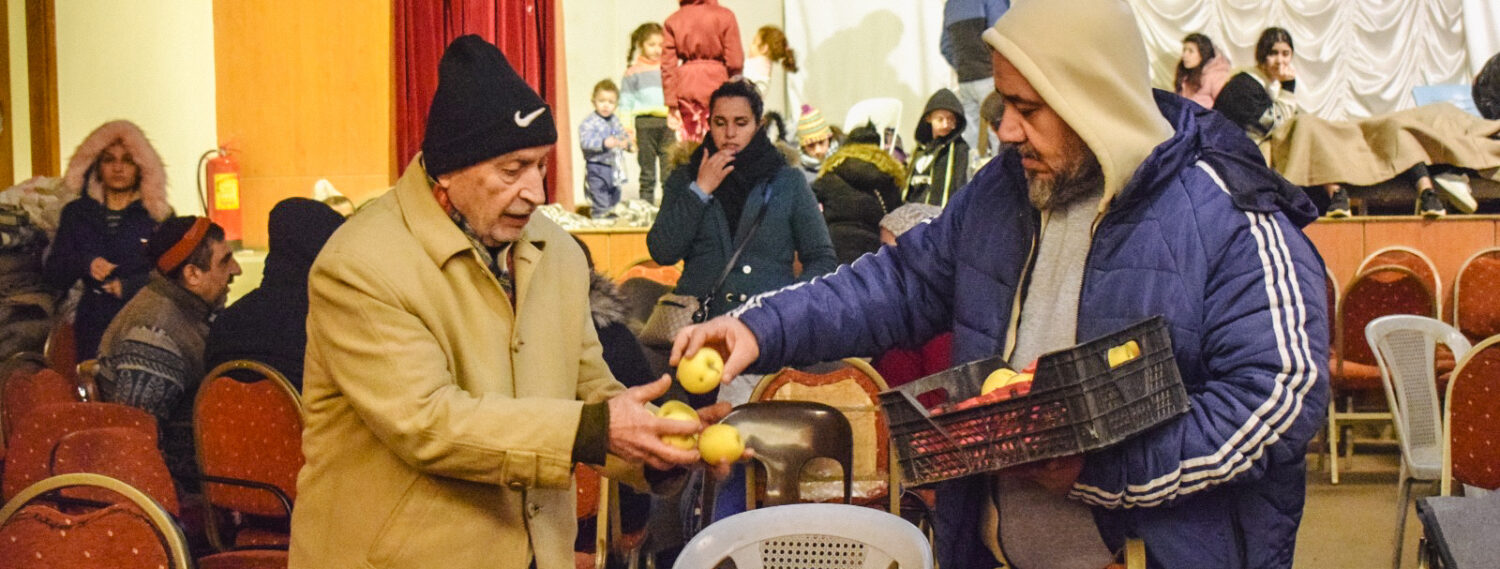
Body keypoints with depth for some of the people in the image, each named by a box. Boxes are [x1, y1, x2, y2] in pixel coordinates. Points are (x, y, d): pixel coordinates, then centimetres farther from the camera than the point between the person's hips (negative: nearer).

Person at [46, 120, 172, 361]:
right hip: (94, 328, 2)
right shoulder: (76, 213, 13)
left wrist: (127, 286, -12)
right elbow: (54, 275, 9)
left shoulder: (158, 214, 5)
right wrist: (85, 264, -10)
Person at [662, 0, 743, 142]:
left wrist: (672, 102, 2)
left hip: (685, 87, 3)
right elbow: (734, 61, -6)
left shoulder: (672, 21, 4)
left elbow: (668, 64, 1)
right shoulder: (724, 16, -4)